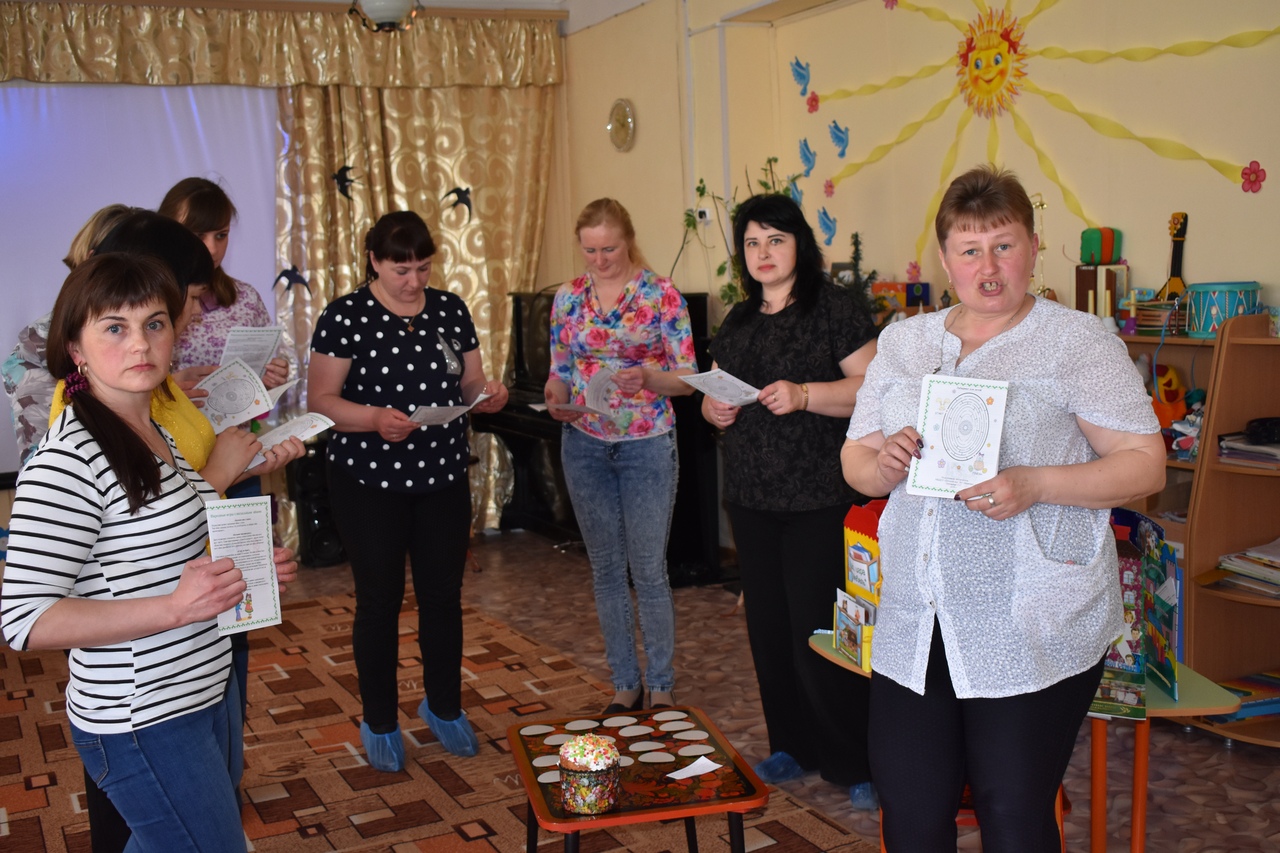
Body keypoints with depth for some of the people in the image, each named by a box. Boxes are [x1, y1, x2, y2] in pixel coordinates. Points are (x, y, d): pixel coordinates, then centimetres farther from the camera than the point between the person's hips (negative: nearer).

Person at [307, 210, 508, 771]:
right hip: (371, 483, -4)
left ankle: (444, 708, 33)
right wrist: (374, 418, -28)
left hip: (443, 478, 4)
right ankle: (379, 724, 25)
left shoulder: (450, 309, 4)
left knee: (444, 596, 12)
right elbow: (320, 399, -11)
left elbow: (471, 384, 9)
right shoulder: (345, 316, -9)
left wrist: (488, 395, -14)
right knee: (380, 600, 7)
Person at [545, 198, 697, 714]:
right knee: (606, 569, 10)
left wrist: (649, 378, -26)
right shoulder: (568, 297, 5)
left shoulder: (661, 294, -6)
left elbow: (688, 378, -7)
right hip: (585, 445, 4)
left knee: (649, 570, 0)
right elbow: (559, 371, 10)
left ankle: (661, 687, 15)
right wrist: (556, 397, -12)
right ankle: (625, 684, 22)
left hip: (647, 444, -3)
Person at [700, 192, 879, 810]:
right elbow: (717, 391, 23)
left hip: (818, 500, -7)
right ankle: (792, 747, 28)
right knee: (768, 627, 12)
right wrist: (714, 408, 1)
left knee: (817, 636, -7)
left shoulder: (834, 308, -6)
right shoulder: (739, 320, 15)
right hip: (751, 498, 7)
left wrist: (804, 395, -24)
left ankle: (862, 764, 9)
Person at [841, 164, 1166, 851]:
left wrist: (1035, 486, -21)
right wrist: (882, 465, -9)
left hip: (1033, 632, -4)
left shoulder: (1077, 342, -2)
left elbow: (1145, 463, -6)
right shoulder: (903, 342, 12)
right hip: (913, 628, 4)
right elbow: (854, 459, 15)